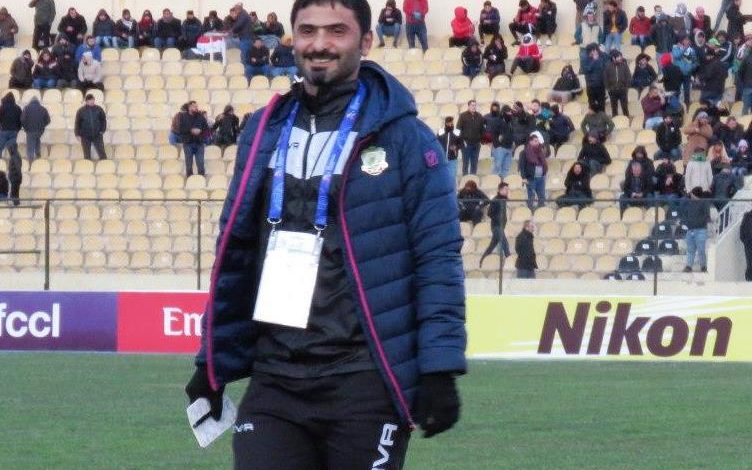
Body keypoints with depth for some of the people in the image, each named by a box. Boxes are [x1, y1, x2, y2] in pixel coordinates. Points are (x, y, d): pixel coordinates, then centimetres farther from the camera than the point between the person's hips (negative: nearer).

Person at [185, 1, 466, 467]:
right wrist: (215, 364, 14)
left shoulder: (402, 136, -3)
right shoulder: (265, 132, 11)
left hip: (364, 384, -4)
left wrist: (440, 369, -14)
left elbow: (438, 258, -6)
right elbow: (236, 256, 16)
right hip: (275, 381, 4)